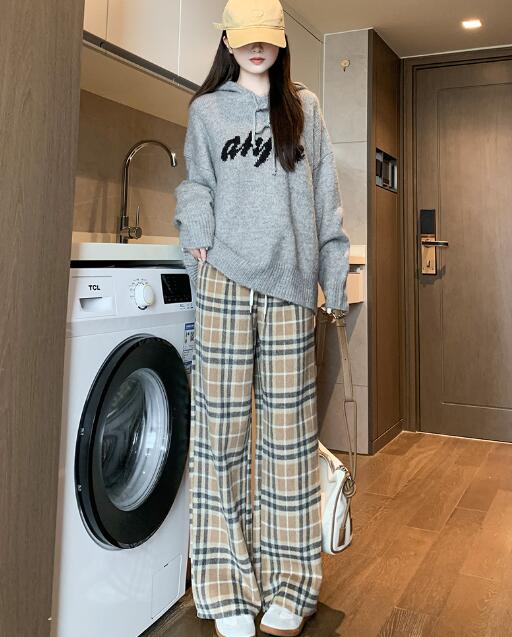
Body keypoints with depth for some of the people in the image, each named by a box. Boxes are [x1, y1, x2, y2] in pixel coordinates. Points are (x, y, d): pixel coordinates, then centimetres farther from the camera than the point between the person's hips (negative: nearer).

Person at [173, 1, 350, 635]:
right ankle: (226, 584, 12)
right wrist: (199, 238, -5)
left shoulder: (305, 106, 18)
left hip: (290, 282, 1)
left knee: (290, 426, 1)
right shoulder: (207, 109, 16)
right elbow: (196, 185, 15)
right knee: (223, 423, -2)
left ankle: (287, 583, 15)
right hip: (227, 279, 0)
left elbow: (324, 195, 15)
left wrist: (334, 271, 9)